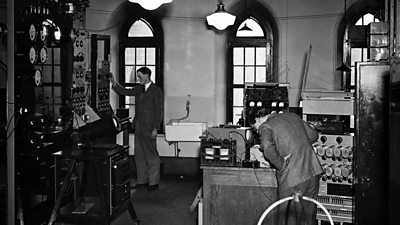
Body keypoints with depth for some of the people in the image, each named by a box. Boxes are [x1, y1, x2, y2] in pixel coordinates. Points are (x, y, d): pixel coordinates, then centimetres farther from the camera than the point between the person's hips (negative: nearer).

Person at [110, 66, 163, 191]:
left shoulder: (156, 90, -9)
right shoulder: (139, 89, 13)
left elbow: (159, 110, -11)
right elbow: (125, 92, 14)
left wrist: (155, 128, -15)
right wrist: (114, 83, -2)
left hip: (149, 128, -8)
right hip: (138, 126, 8)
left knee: (151, 155, 0)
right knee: (139, 155, 12)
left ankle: (153, 182, 9)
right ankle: (142, 181, 21)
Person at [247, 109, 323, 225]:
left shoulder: (265, 127, -5)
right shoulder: (292, 116, 15)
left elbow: (268, 148, -26)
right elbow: (313, 135, 20)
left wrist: (281, 165, -13)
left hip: (292, 177, -6)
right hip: (314, 171, 7)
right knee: (310, 216, 20)